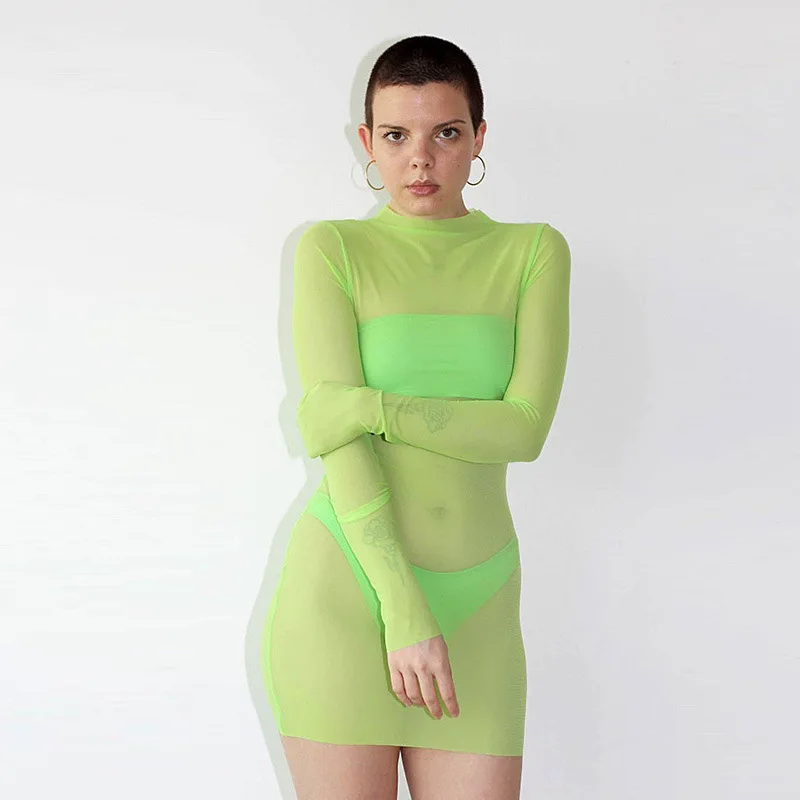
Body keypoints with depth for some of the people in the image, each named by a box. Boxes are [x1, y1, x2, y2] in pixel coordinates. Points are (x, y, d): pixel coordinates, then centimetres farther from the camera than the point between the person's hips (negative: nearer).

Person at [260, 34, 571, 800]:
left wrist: (369, 406, -15)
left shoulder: (534, 251, 6)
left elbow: (525, 426, -7)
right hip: (346, 592, -2)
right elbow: (335, 439, -10)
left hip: (476, 603, 2)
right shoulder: (331, 250, 0)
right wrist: (404, 609, -17)